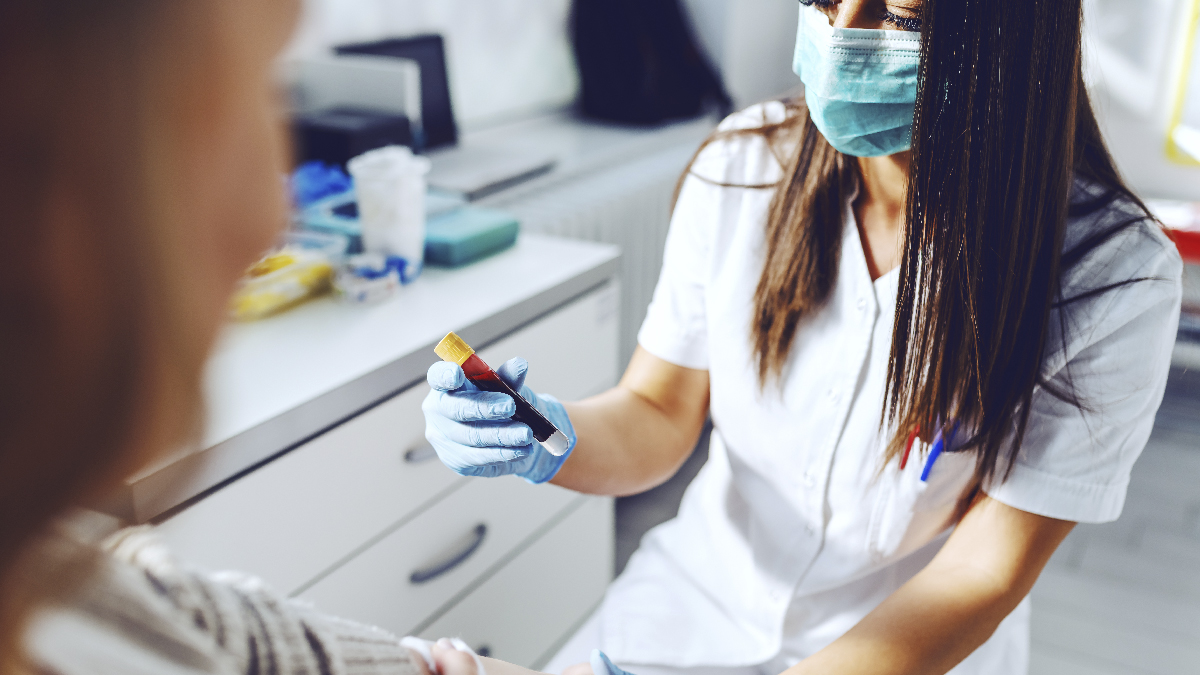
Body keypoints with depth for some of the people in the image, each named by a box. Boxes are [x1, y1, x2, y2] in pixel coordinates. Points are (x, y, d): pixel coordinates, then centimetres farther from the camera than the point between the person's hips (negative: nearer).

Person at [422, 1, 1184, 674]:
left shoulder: (1110, 278, -20)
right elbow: (657, 420, -4)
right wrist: (553, 440, -26)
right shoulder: (743, 168, -11)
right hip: (696, 597, 2)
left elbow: (985, 571, -15)